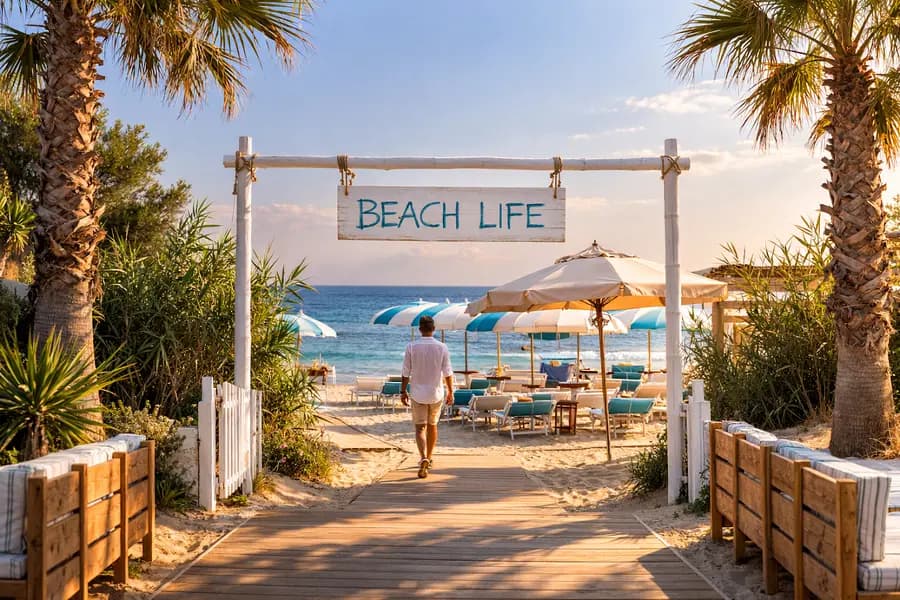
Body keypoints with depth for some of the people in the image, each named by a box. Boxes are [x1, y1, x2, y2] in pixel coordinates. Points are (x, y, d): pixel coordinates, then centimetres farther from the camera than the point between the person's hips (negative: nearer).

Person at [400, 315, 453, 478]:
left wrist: (403, 391, 5)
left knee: (420, 428, 1)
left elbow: (405, 373, -6)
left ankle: (423, 458, -20)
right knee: (432, 426, 18)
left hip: (417, 393, -1)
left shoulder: (411, 347, -9)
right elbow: (448, 373, -4)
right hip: (436, 393, 1)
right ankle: (428, 458, 30)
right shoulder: (442, 348, -6)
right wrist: (450, 392, 7)